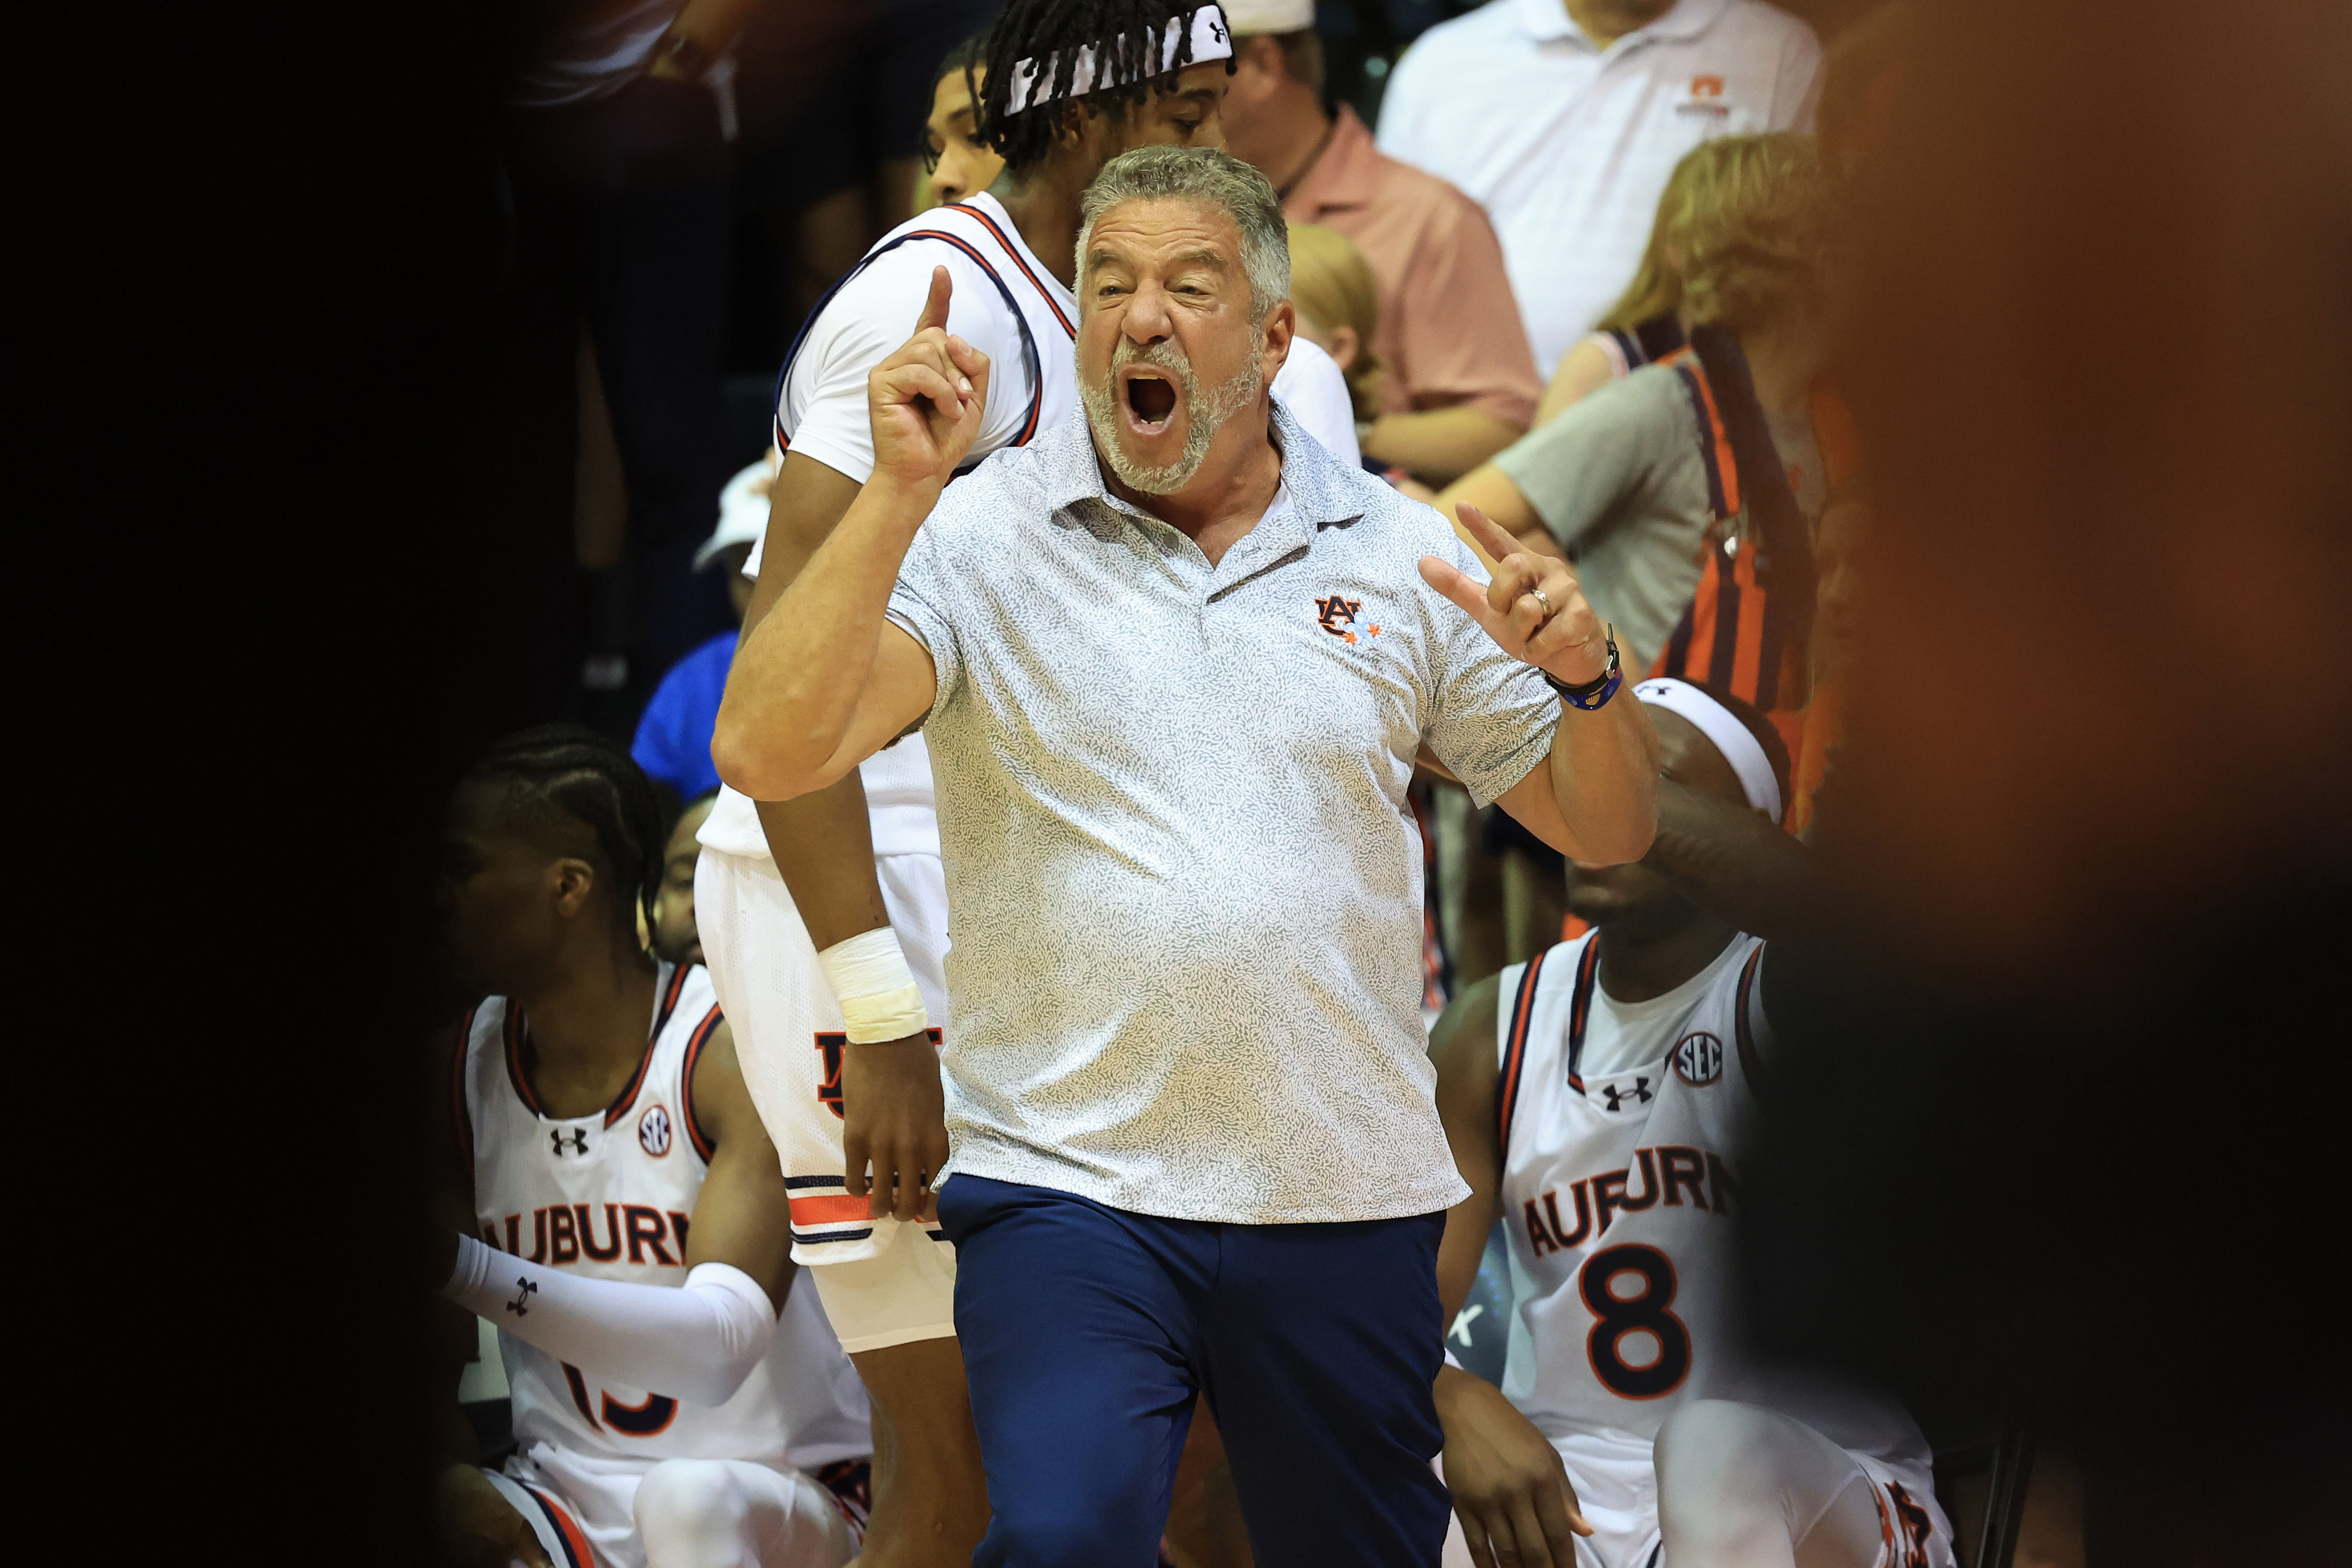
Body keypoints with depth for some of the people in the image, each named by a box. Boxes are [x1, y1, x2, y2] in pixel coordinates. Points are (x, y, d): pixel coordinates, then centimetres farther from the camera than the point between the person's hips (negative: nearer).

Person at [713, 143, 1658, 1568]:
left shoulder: (1399, 553, 8)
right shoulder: (977, 536, 0)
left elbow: (1606, 829, 13)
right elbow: (769, 756, -15)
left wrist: (1586, 676, -8)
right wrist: (904, 489, -20)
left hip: (1347, 1197, 3)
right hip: (1068, 1176, -3)